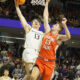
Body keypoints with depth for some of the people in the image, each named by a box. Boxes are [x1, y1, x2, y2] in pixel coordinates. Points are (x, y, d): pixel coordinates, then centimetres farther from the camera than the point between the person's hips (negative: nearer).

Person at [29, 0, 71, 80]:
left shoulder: (58, 37, -4)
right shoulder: (48, 32, 10)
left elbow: (68, 37, -26)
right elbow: (45, 17, 15)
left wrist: (64, 25, -33)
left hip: (49, 63, -3)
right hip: (40, 60, 3)